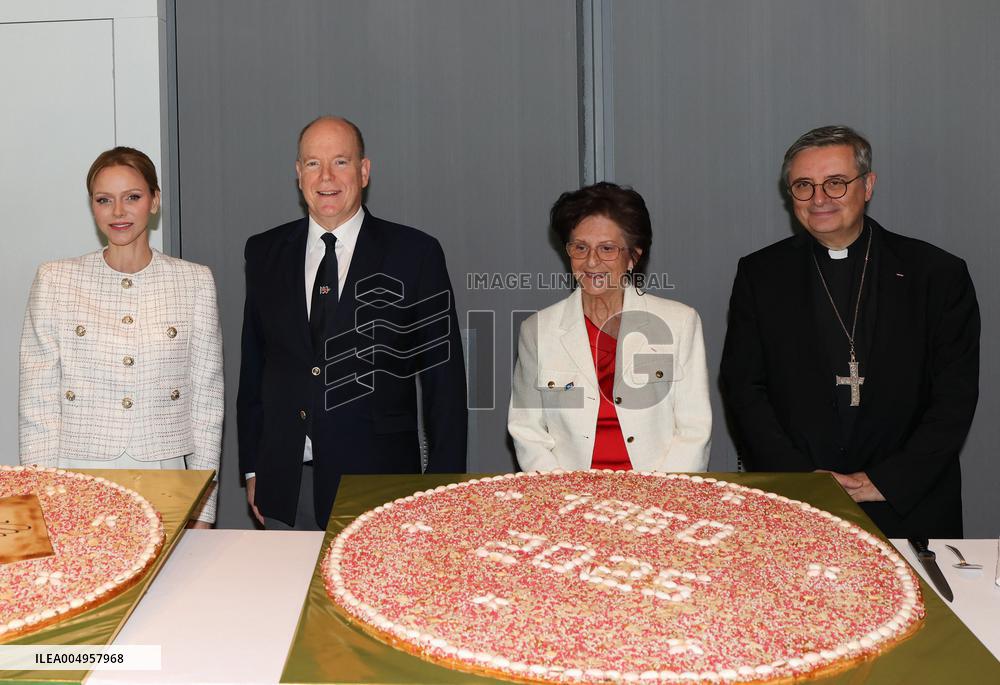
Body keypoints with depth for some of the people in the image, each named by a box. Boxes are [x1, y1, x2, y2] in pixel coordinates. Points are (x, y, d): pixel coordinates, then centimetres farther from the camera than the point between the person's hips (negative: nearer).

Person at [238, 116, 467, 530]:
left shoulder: (415, 254, -3)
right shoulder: (265, 252, 8)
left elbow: (444, 378, -2)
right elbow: (253, 365, 13)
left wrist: (442, 491, -5)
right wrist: (252, 469, 11)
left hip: (378, 483, -3)